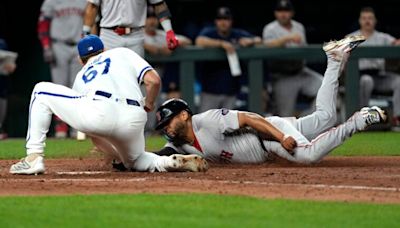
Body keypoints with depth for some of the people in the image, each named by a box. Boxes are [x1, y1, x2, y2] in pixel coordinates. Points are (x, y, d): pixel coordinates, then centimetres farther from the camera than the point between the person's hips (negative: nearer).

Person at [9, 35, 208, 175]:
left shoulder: (81, 76, 35)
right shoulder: (122, 53, 33)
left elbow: (96, 139, 37)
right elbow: (153, 80, 15)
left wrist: (119, 155, 44)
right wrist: (148, 106, 33)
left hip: (99, 111, -2)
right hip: (134, 121, 2)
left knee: (41, 92, 19)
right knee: (134, 161, 32)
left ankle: (34, 158, 4)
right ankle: (175, 161, 3)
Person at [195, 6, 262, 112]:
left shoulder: (239, 34, 11)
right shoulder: (209, 32, 1)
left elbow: (259, 40, 9)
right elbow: (199, 41, -20)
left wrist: (250, 41, -14)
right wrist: (221, 43, -28)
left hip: (230, 91, 3)